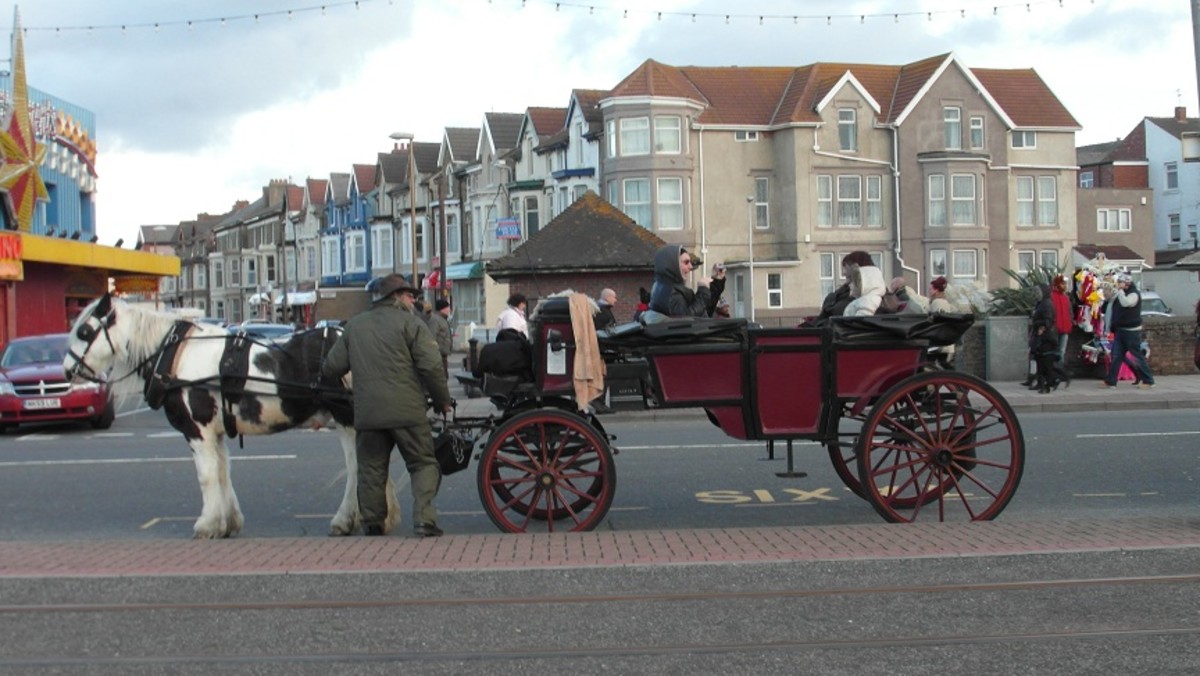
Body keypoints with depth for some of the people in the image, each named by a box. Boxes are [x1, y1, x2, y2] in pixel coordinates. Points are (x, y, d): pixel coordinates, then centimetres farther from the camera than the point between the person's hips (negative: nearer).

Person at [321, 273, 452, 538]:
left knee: (371, 469, 15)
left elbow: (332, 367, 13)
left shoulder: (354, 326, 13)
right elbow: (431, 366, -11)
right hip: (407, 411, -4)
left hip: (367, 412, 4)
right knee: (423, 464, 3)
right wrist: (442, 400, 1)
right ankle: (424, 520, -9)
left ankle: (372, 524, 18)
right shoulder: (410, 323, -3)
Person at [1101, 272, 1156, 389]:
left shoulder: (1134, 294, -13)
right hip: (1120, 329, 8)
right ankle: (1110, 381, 6)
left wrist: (1120, 290, -22)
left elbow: (1125, 303, -32)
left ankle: (1148, 380, 3)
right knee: (1116, 356, 5)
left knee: (1136, 356, -5)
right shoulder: (1122, 293, 15)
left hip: (1131, 330, -8)